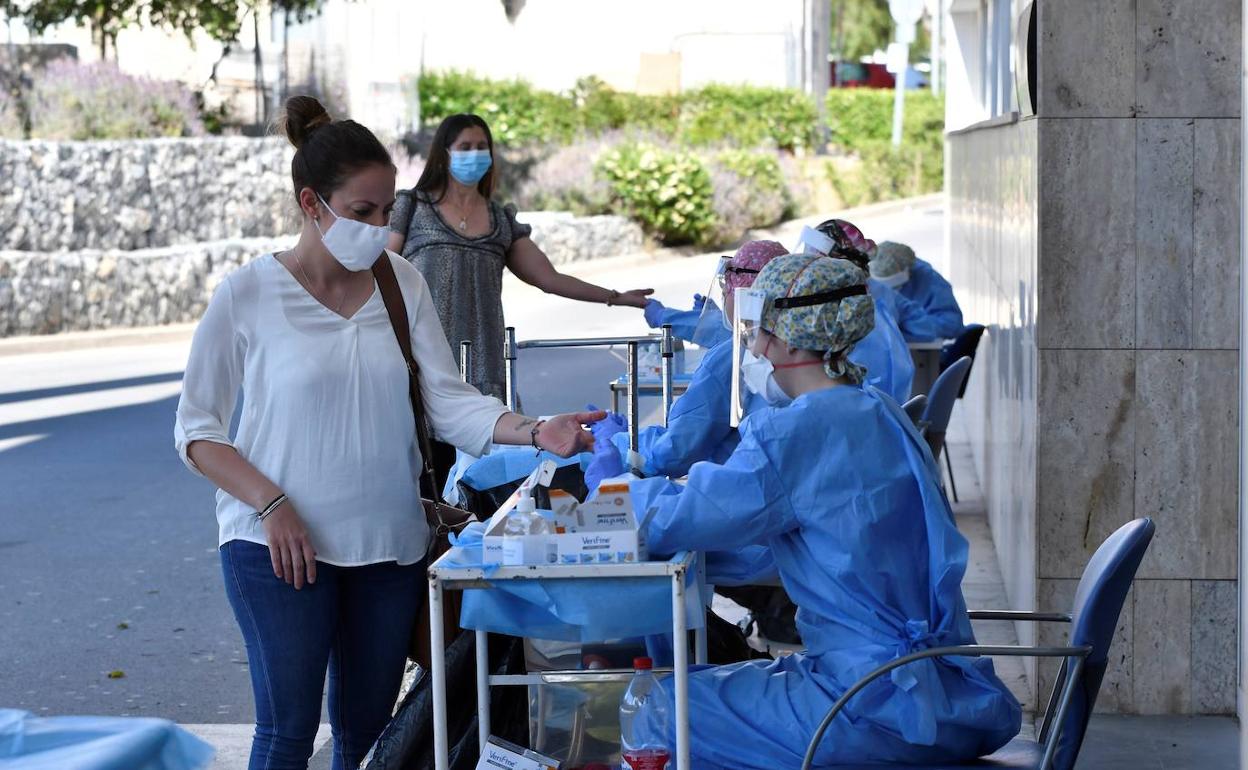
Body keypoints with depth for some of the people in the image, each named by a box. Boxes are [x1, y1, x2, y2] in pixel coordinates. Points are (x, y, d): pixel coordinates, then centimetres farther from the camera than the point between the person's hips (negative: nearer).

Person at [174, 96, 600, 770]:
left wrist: (534, 432, -18)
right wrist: (271, 504, -15)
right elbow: (196, 430, -3)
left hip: (388, 541, 4)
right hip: (281, 541, -3)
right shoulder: (247, 295, -7)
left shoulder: (401, 282, 3)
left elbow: (447, 402, -1)